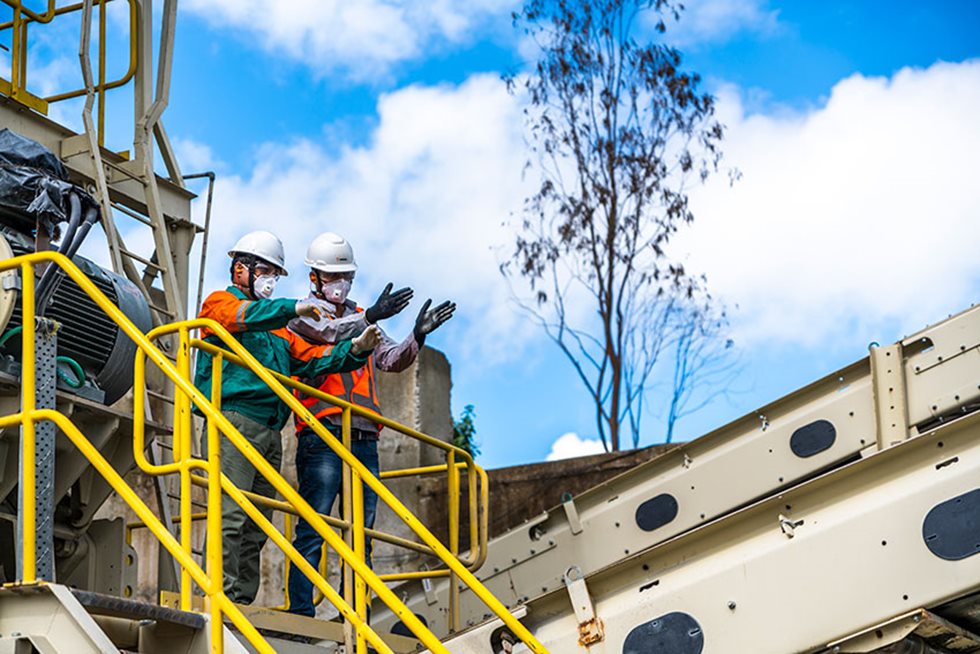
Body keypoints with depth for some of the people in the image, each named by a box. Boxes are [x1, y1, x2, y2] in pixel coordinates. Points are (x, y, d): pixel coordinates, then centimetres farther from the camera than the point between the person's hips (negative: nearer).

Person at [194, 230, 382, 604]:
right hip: (234, 419, -8)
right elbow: (244, 316, -16)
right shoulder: (220, 303, 8)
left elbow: (311, 359, 20)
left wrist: (354, 351, 3)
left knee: (257, 527, 4)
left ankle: (245, 601, 4)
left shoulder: (278, 325, 30)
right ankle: (223, 597, -21)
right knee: (232, 514, -17)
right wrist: (294, 308, -28)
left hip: (270, 430, 8)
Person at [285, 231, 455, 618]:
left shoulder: (363, 321, 25)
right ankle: (300, 611, -12)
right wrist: (369, 318, -27)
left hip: (364, 440, 6)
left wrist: (417, 337, -7)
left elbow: (392, 360, 12)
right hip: (322, 436, -6)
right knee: (313, 528, -11)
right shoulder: (300, 314, 8)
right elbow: (325, 332, -15)